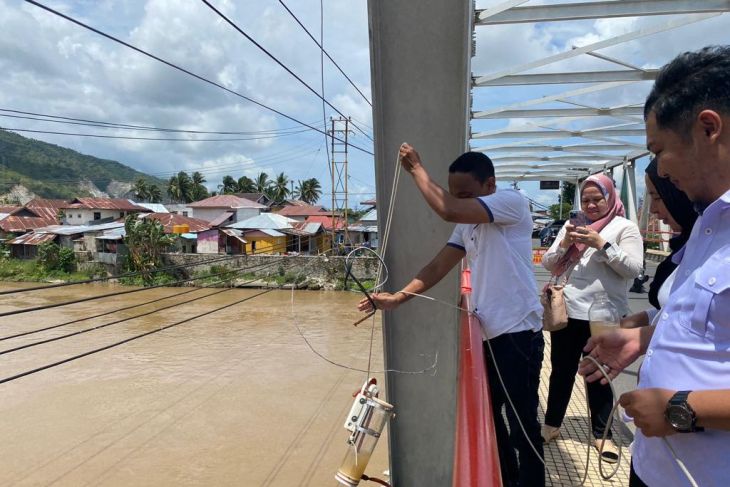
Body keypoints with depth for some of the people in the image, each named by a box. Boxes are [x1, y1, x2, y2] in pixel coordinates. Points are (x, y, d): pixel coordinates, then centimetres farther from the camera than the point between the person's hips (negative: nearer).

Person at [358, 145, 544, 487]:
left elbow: (448, 211, -29)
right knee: (488, 417, 20)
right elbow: (438, 267, 5)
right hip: (490, 333, 9)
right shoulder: (468, 223, 11)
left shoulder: (513, 201, -14)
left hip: (518, 333, -8)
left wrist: (416, 168, -17)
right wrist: (397, 298, -8)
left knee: (522, 424, 3)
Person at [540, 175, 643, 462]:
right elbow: (548, 265, 6)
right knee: (561, 371, 13)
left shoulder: (625, 228, -1)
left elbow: (634, 269, -11)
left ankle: (601, 434, 26)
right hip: (567, 312, 3)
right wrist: (565, 242, -11)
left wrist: (602, 244, -19)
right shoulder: (571, 225, 8)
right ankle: (552, 424, 28)